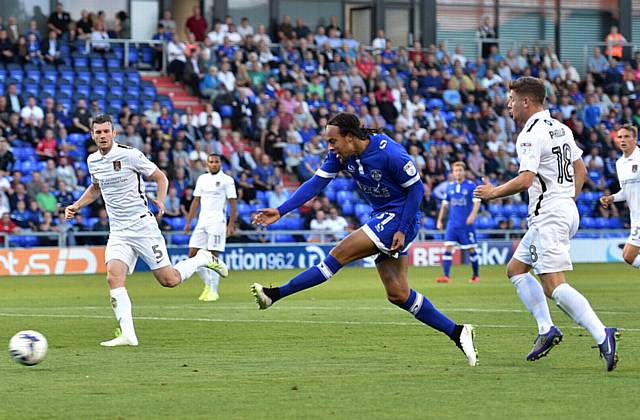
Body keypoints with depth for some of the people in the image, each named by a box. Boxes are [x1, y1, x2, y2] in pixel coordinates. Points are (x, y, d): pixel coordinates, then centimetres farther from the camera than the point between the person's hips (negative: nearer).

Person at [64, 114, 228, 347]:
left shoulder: (129, 154, -11)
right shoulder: (92, 161, 7)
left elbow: (160, 177, -1)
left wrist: (160, 201, -13)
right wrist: (76, 206, 15)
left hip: (143, 226, -5)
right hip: (118, 232, 5)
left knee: (169, 280, -2)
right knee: (113, 277, -19)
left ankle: (203, 259, 27)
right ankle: (127, 334, -20)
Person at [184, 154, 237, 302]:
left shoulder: (227, 180, -1)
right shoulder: (202, 179, 14)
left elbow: (233, 204, -3)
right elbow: (196, 201, 17)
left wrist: (231, 225, -11)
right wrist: (188, 222, 12)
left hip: (217, 222, -6)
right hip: (202, 222, 6)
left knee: (213, 256, -9)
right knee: (193, 254, 0)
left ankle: (213, 291, -2)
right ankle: (208, 284, 16)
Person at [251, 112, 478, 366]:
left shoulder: (390, 153, -22)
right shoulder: (340, 155, -1)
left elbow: (416, 188, -15)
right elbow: (316, 183, 1)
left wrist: (403, 230, -17)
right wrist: (281, 211, -7)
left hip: (399, 217, -9)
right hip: (382, 218, 9)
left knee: (340, 253, -17)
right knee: (397, 294, 4)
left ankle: (276, 294, -15)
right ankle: (456, 332, 9)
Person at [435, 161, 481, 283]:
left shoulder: (471, 185, -3)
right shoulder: (450, 186, 10)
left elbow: (477, 202, -10)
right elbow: (445, 204, 18)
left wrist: (473, 215, -26)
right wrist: (439, 220, 14)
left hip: (466, 224, -3)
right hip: (452, 223, 3)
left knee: (471, 249, 3)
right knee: (448, 248, -9)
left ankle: (476, 275, 20)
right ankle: (446, 276, -13)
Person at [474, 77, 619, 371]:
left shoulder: (531, 135, -14)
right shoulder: (561, 129, 15)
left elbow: (525, 180, -23)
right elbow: (581, 171, 21)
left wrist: (493, 193, -9)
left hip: (549, 216, -10)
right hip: (566, 211, 10)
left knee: (553, 286, -17)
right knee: (515, 269, 19)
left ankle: (602, 336, -28)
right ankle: (546, 329, 10)